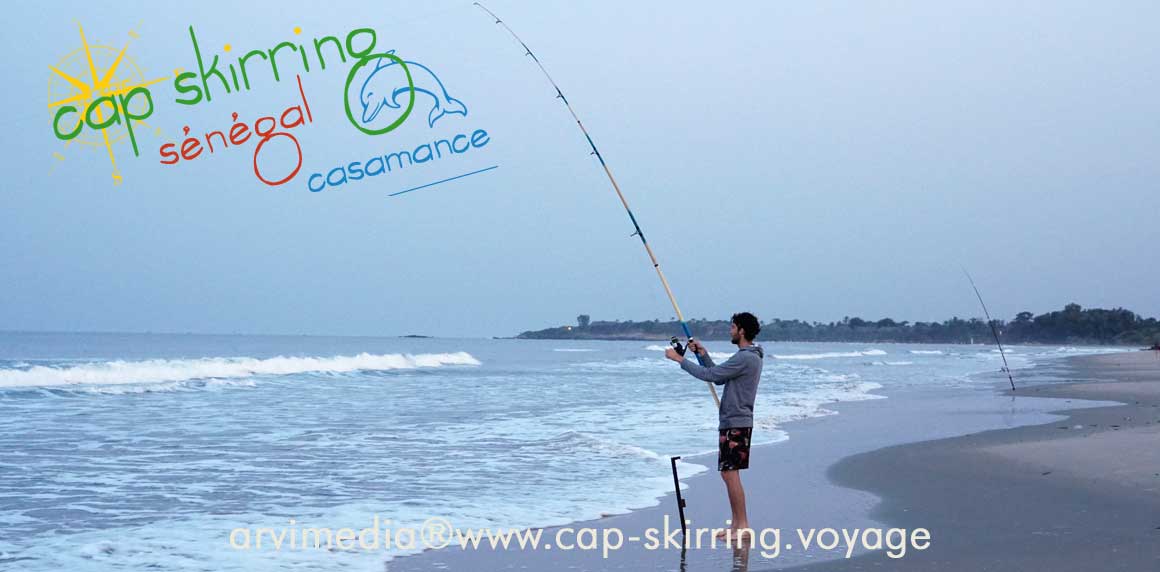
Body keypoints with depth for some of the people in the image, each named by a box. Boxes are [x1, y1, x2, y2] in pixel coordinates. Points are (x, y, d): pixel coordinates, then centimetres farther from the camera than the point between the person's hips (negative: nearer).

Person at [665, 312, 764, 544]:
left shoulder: (745, 358, -18)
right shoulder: (749, 357, 16)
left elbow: (710, 375, -19)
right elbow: (719, 378, 21)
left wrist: (680, 359, -11)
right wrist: (703, 354, 16)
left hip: (736, 424, -10)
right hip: (731, 422, 10)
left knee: (730, 473, -10)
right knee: (728, 473, 12)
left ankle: (743, 527, -7)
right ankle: (736, 524, 16)